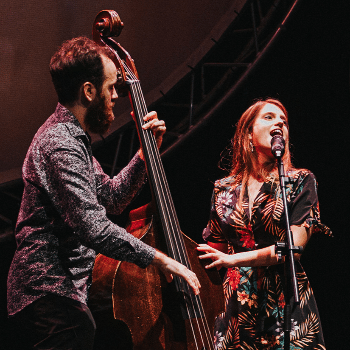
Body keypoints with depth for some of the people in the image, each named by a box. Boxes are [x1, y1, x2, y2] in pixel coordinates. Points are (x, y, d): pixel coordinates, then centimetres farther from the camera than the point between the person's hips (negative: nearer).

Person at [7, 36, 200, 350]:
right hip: (52, 297, -11)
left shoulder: (70, 138, 18)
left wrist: (146, 152, 13)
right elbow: (93, 227, -27)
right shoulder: (59, 146, -18)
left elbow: (112, 198, 24)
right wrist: (159, 259, -23)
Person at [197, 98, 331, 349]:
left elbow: (294, 246, -10)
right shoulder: (224, 189, 11)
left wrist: (235, 259, -17)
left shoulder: (300, 181, 2)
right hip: (235, 307, 2)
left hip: (284, 306, -2)